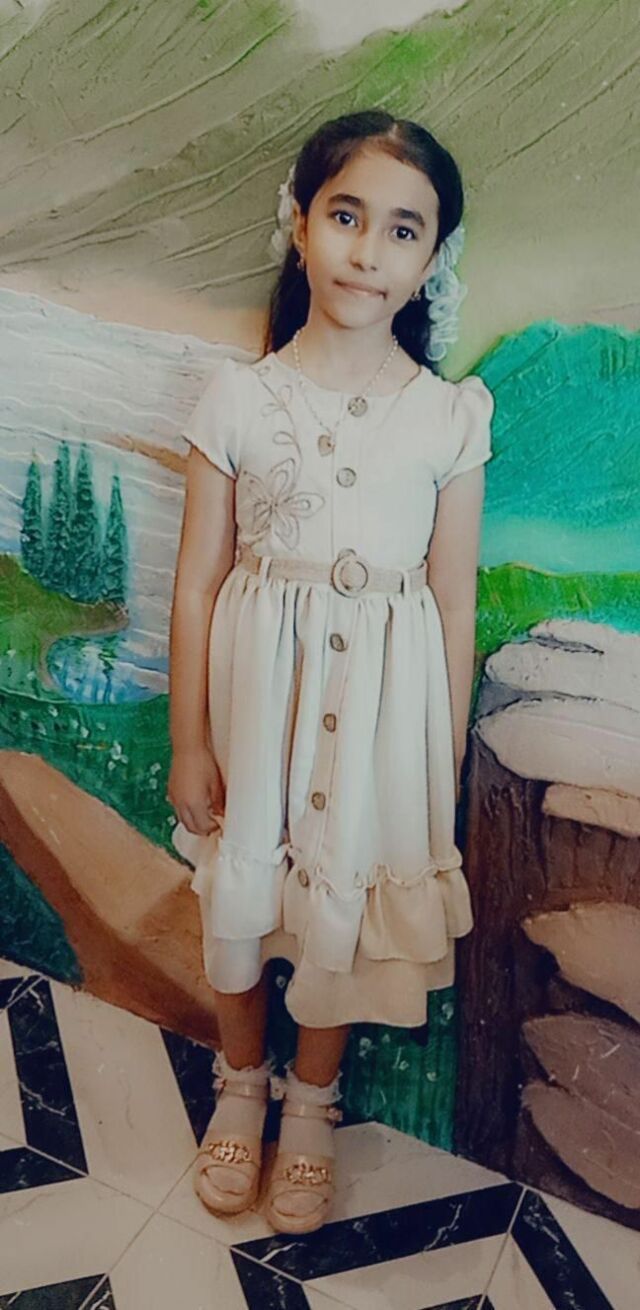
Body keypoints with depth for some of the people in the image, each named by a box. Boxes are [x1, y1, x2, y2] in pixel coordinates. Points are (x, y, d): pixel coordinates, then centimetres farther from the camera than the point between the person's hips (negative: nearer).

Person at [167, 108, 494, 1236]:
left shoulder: (453, 414, -5)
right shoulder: (237, 396, -5)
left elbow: (455, 601, -1)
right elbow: (197, 582, -3)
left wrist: (448, 771, 2)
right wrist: (188, 743, -1)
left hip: (383, 691, 0)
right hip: (254, 677, 1)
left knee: (344, 898, 13)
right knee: (237, 885, 14)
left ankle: (311, 1103, 43)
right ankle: (241, 1082, 45)